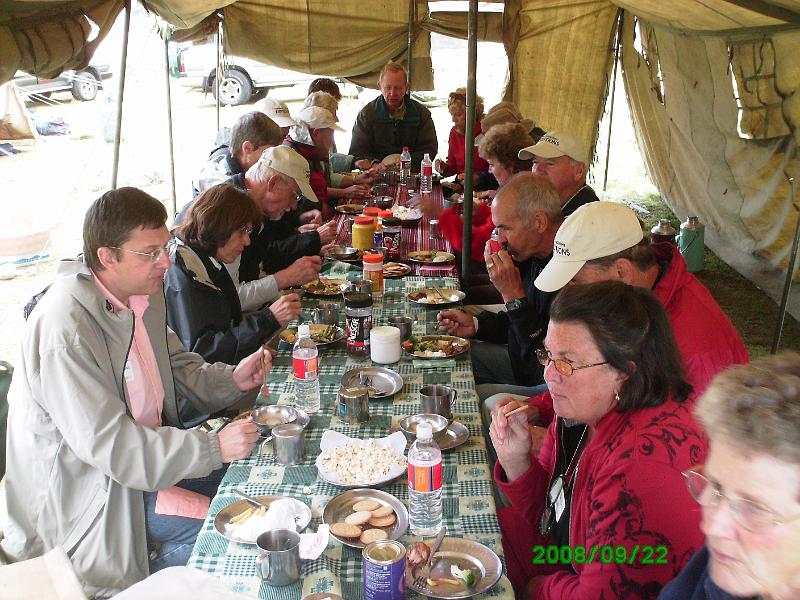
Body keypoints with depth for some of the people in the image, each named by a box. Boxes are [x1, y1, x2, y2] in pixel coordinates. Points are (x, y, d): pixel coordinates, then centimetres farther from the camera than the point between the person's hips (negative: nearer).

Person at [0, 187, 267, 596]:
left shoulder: (142, 291, -2)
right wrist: (213, 447, -30)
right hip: (83, 483, -8)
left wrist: (232, 379, -8)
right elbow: (108, 446, -29)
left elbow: (177, 367, 11)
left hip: (146, 445, 9)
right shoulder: (65, 328, -29)